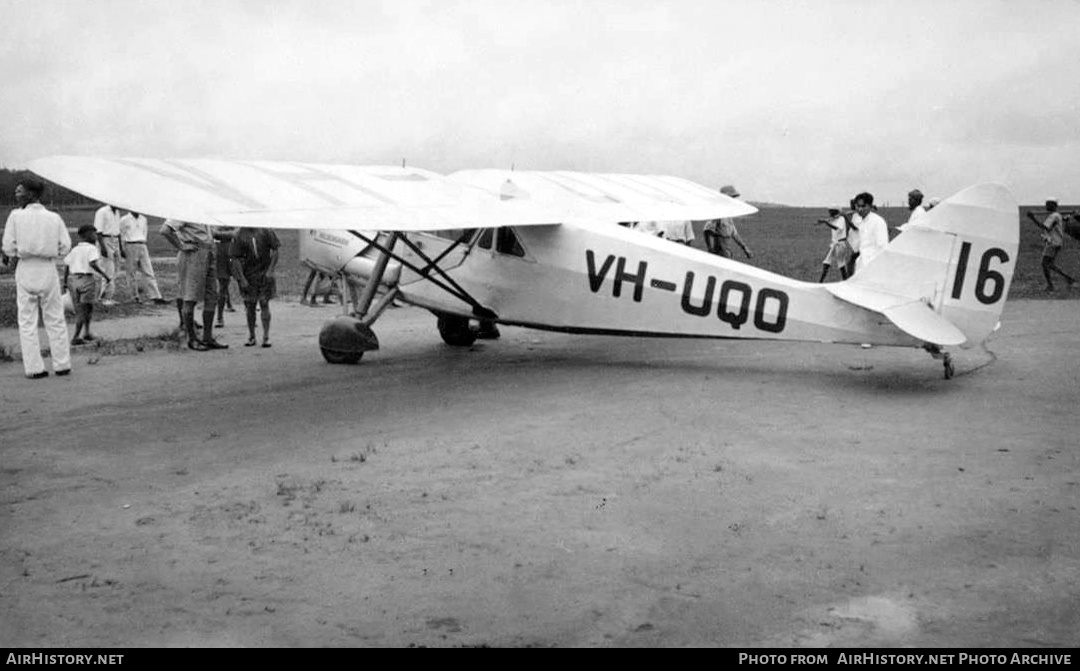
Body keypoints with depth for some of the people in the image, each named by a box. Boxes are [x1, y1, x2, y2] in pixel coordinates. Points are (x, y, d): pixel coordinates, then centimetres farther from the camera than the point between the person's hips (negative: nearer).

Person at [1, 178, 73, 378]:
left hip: (26, 271, -2)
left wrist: (18, 252, 14)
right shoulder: (54, 218, -1)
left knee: (27, 321, 6)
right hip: (48, 270, 2)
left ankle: (34, 368, 5)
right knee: (55, 319, 11)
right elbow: (65, 246, -2)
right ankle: (62, 365, 13)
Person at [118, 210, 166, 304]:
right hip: (130, 247, -4)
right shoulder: (124, 220, 0)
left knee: (148, 272, -3)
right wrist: (123, 250, -2)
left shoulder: (143, 219, 13)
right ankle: (135, 296, 13)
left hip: (142, 247, 4)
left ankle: (156, 297, -9)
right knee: (132, 273, 3)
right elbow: (121, 236, 2)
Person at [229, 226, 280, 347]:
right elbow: (235, 259, -3)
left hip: (264, 273, -1)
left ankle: (266, 337, 0)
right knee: (250, 305, 6)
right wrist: (242, 279, -8)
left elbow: (275, 251, 1)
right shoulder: (239, 235, -4)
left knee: (264, 304, -4)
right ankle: (251, 336, 18)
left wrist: (270, 270, -8)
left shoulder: (266, 231, -3)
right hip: (248, 275, 1)